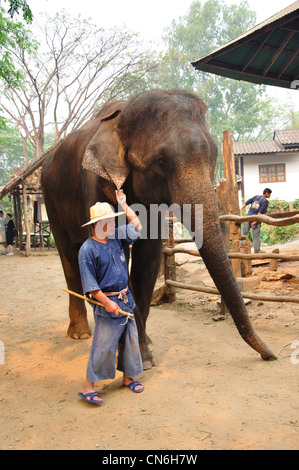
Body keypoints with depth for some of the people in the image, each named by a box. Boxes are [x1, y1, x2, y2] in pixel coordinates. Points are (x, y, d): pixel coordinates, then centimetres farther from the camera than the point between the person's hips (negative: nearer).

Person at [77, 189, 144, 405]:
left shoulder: (116, 238, 6)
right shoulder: (88, 249, -14)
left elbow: (136, 226, 20)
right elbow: (89, 283, -16)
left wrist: (124, 205, 15)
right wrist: (106, 302, -19)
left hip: (126, 300, 8)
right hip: (107, 303, -7)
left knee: (131, 340, 15)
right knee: (103, 345, -4)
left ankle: (128, 377, 32)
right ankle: (88, 387, 9)